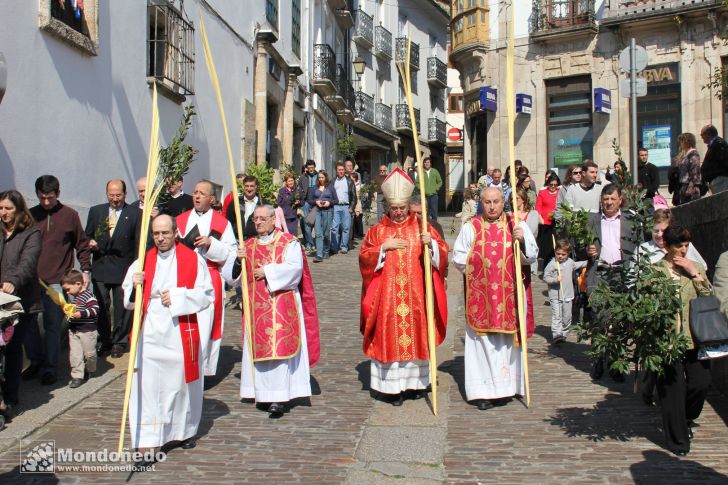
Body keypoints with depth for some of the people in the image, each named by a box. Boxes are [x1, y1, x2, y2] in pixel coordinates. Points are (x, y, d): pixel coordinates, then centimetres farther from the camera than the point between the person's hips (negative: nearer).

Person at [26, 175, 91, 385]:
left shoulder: (70, 215, 3)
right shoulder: (30, 215, 9)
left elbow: (82, 244, 8)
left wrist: (85, 270, 1)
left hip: (56, 282, -3)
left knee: (53, 326, -2)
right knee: (28, 323, 6)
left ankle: (49, 368, 9)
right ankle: (35, 362, 23)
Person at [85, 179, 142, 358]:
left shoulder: (135, 214, 0)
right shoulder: (95, 211, 11)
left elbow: (139, 242, -2)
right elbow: (87, 235, 17)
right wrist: (90, 243, -7)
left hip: (124, 267, -3)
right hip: (100, 266, 3)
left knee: (122, 307, 2)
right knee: (101, 306, 8)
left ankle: (119, 342, 16)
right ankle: (105, 340, 22)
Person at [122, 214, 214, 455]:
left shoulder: (193, 260, 1)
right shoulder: (142, 262, 9)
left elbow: (207, 294, -2)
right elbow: (128, 300, 11)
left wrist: (177, 297, -12)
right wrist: (134, 285, -10)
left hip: (181, 334, -1)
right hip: (150, 334, 2)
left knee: (183, 381, 9)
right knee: (147, 385, -5)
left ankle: (186, 430, 29)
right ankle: (147, 440, -2)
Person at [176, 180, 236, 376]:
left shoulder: (222, 223, 5)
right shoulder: (180, 220, 14)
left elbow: (232, 253, -1)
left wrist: (211, 244, -15)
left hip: (210, 278, -2)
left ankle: (203, 367, 5)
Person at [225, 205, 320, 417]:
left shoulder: (288, 242, 2)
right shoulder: (248, 246, 15)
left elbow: (295, 268, -14)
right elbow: (231, 276, 10)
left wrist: (267, 271, -13)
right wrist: (238, 261, -10)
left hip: (282, 307, -5)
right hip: (256, 308, 5)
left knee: (279, 348, -9)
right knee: (258, 348, 4)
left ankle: (279, 398, -10)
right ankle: (262, 392, 14)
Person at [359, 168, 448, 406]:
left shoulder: (422, 226, 5)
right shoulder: (377, 230, 6)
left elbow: (443, 252, 0)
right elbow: (364, 257, 0)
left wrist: (430, 243, -19)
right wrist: (384, 247, -12)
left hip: (416, 294, 1)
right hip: (387, 295, 0)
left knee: (416, 333, 5)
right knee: (389, 336, -2)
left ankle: (415, 381, 18)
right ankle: (392, 386, 4)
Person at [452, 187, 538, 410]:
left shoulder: (517, 226, 5)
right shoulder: (470, 228, 5)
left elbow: (532, 256, 0)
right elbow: (458, 258, 7)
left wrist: (522, 241, -17)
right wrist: (477, 267, 0)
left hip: (509, 295, 1)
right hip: (480, 296, 0)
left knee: (507, 340, 4)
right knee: (482, 341, 0)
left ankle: (505, 386, 15)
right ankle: (483, 392, 4)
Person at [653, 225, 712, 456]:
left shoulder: (696, 268, 11)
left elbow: (709, 298, 1)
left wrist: (695, 273, -7)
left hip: (694, 336, 4)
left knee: (701, 382, 1)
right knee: (673, 388, 1)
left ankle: (686, 420, 31)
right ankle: (678, 439, 15)